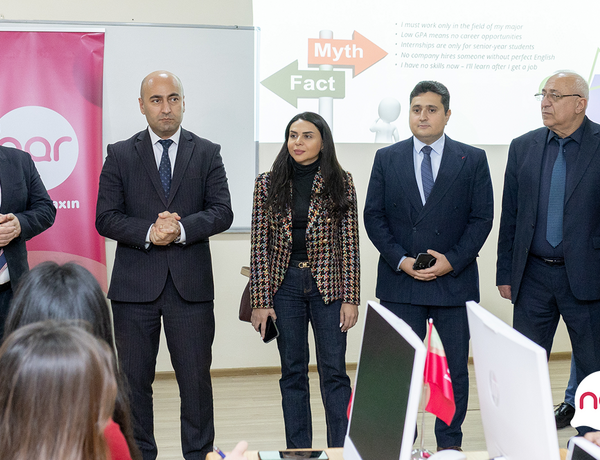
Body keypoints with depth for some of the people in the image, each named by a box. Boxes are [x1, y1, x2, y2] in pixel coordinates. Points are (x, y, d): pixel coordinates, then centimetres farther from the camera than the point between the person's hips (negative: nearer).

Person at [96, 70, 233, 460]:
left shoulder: (207, 154, 7)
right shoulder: (120, 155, 6)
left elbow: (222, 212, -2)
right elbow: (106, 218, -1)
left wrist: (181, 229, -17)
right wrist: (150, 233, -16)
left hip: (191, 284, 0)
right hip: (135, 284, 0)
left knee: (196, 378, 6)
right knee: (134, 379, 8)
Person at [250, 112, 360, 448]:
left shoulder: (341, 183, -1)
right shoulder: (268, 184, 1)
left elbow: (350, 243, -1)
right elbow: (260, 245, 0)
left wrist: (351, 298, -6)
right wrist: (260, 301, -5)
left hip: (328, 285, -1)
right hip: (285, 285, 1)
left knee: (335, 372, 1)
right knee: (293, 373, 9)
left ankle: (341, 449, 9)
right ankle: (298, 450, 18)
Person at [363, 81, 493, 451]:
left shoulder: (473, 160, 4)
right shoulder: (387, 158, 8)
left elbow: (482, 217, 1)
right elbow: (374, 216, 5)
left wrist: (452, 261, -10)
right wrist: (401, 260, -8)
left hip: (455, 280, 0)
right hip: (400, 282, 1)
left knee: (457, 367, 5)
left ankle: (450, 441, 19)